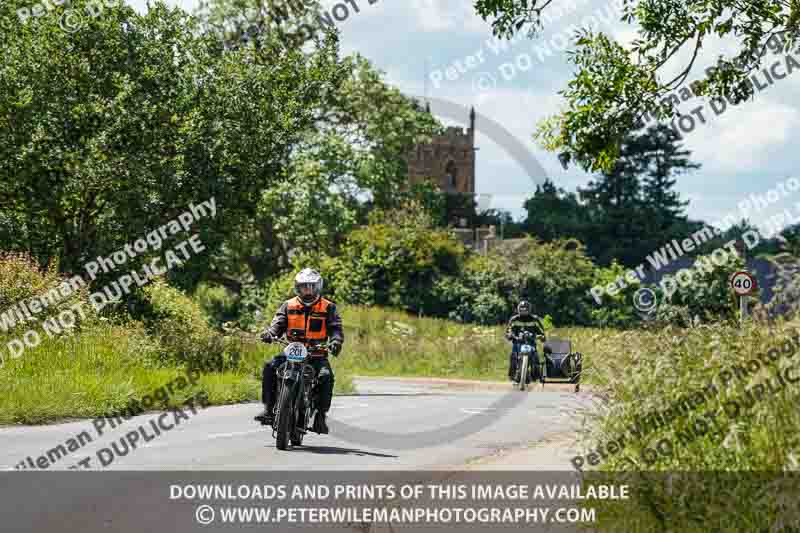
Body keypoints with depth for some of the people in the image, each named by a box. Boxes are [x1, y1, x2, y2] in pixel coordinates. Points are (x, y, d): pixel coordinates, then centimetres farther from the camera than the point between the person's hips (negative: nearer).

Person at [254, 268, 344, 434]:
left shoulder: (328, 307, 6)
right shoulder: (288, 306, 11)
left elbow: (335, 327, -4)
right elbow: (278, 323, 1)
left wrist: (335, 341, -26)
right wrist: (270, 333, -22)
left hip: (317, 355, -2)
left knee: (326, 376, -31)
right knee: (270, 367, -22)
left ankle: (321, 415, -20)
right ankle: (269, 408, -17)